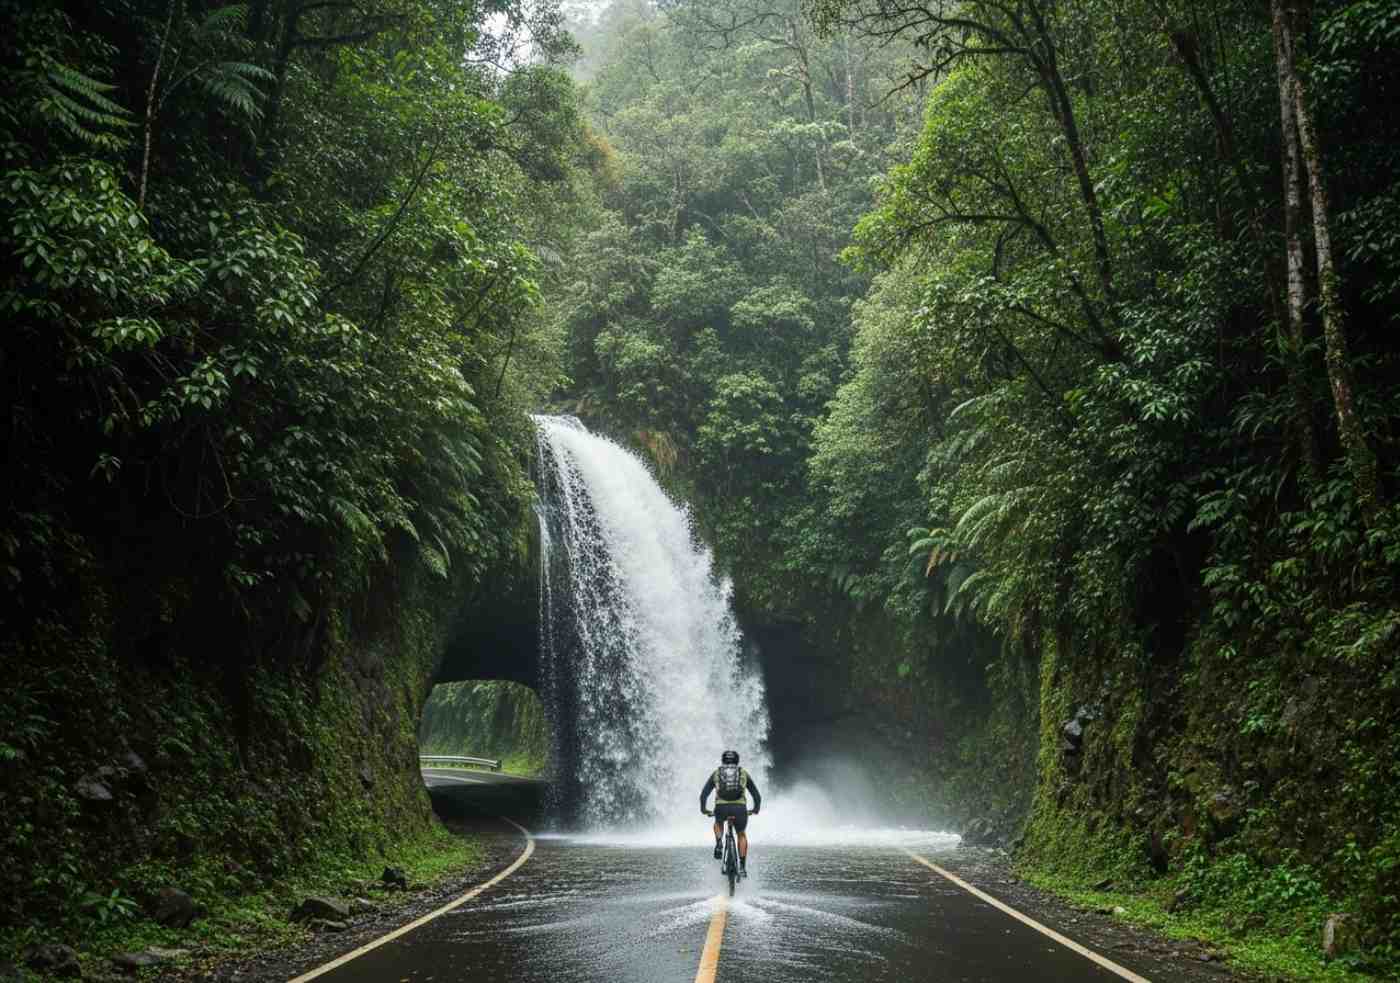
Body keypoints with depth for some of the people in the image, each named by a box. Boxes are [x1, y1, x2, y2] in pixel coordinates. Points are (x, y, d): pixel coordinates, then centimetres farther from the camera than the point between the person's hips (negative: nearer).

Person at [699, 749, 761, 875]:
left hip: (721, 808, 0)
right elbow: (757, 795, 23)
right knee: (742, 835, 25)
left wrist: (703, 809, 33)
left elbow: (704, 794, 19)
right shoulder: (744, 774, 22)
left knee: (718, 823, 36)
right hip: (740, 808, 0)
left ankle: (718, 844, 10)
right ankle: (742, 867, 16)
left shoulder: (716, 773, 22)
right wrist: (756, 809, 38)